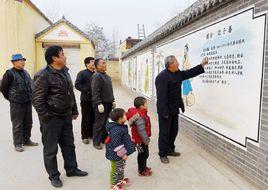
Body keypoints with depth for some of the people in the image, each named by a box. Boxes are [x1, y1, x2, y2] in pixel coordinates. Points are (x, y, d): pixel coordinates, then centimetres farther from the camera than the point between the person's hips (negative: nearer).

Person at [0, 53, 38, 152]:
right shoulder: (9, 73, -10)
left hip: (28, 102, 7)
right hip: (17, 104, -7)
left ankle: (26, 140, 29)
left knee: (28, 123, 14)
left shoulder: (25, 72, 11)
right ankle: (18, 144, 12)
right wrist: (11, 98, 2)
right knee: (17, 125, 1)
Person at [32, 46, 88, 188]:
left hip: (66, 116, 8)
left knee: (69, 145, 18)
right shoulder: (43, 75, -17)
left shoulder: (65, 72, 10)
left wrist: (74, 111, 16)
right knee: (51, 149, 8)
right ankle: (54, 176, 26)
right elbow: (37, 100, -18)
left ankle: (71, 169, 35)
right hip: (52, 119, -8)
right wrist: (46, 118, -17)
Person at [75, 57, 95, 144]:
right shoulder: (82, 73, -5)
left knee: (93, 118, 11)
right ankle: (84, 136, 12)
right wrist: (87, 90, -16)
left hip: (94, 100, 6)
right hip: (86, 99, -5)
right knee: (86, 119, 1)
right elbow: (77, 85, -11)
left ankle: (91, 134, 25)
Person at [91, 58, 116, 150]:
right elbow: (95, 91, -19)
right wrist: (99, 103, -23)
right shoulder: (96, 76, -12)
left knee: (107, 122, 14)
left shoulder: (107, 76, 17)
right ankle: (96, 142, 9)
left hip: (108, 103, 9)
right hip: (101, 104, -8)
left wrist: (112, 101, 20)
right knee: (99, 124, -2)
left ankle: (104, 139, 27)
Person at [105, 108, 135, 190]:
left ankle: (120, 179, 48)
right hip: (116, 155, -10)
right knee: (115, 169, 10)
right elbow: (117, 144, -30)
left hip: (120, 153, 10)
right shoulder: (116, 130, -33)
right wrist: (123, 154, -22)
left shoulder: (121, 126, 0)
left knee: (121, 167, 27)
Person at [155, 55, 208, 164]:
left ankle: (170, 150, 35)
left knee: (174, 130, 18)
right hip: (165, 110, -9)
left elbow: (189, 73, 22)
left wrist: (202, 65, 19)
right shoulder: (162, 77, -21)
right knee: (164, 132, 3)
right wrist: (164, 112, -25)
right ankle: (162, 154, 18)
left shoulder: (178, 73, 7)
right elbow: (161, 96, -24)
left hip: (174, 109, 9)